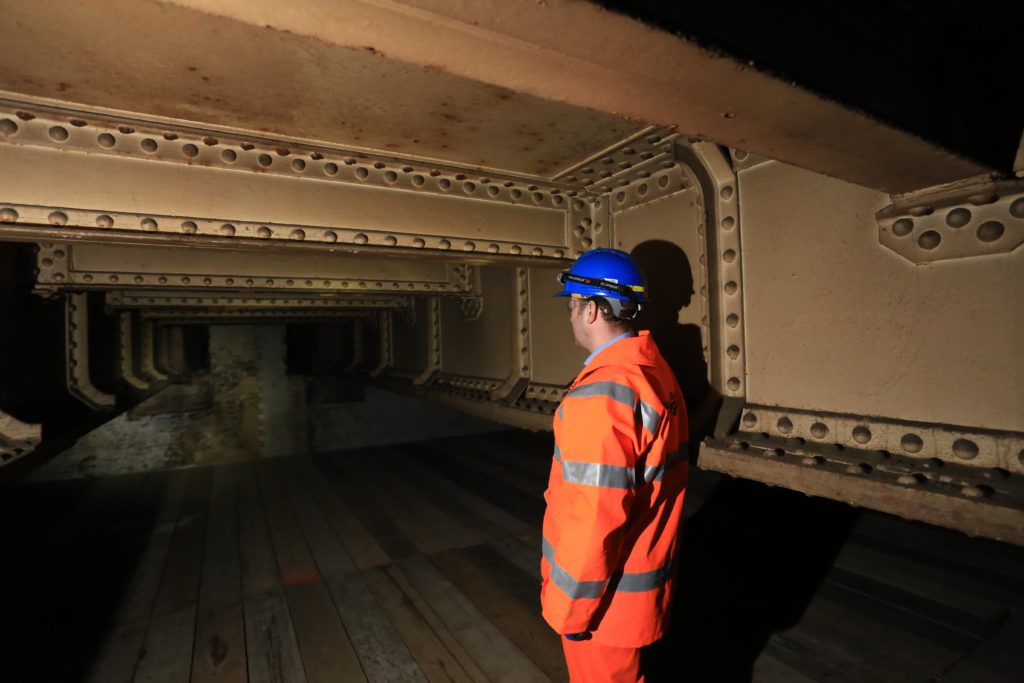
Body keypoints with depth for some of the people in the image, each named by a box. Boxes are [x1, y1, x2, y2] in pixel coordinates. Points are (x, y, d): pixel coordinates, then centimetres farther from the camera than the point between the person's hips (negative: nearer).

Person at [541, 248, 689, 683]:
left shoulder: (602, 392, -29)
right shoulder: (656, 371, 1)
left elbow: (595, 518, -28)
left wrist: (568, 607, -15)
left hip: (607, 597, -8)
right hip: (645, 574, 8)